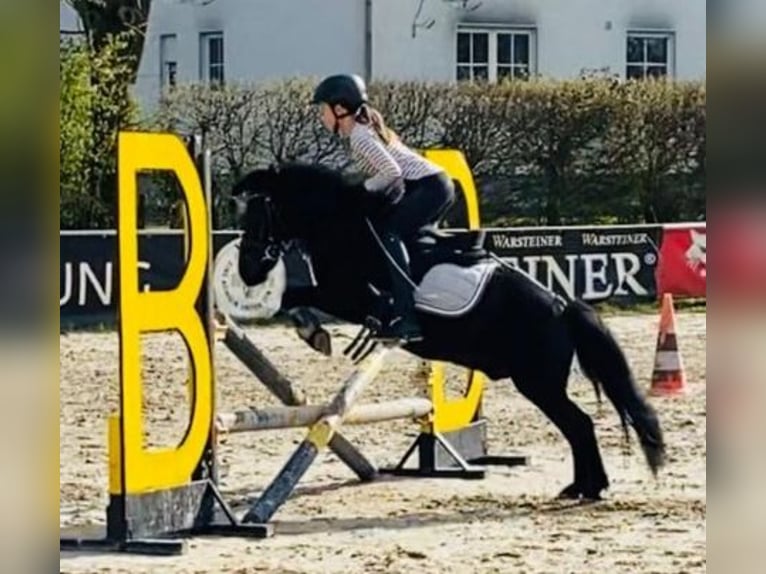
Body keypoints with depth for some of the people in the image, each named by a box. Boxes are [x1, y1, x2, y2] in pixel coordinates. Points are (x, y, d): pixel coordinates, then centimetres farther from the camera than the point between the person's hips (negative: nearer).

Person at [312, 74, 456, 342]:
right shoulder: (364, 127, 17)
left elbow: (392, 171, -22)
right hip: (434, 186, 10)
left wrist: (359, 191, -11)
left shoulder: (359, 135, -12)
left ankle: (407, 316, -30)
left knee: (387, 234, -20)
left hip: (430, 186, -10)